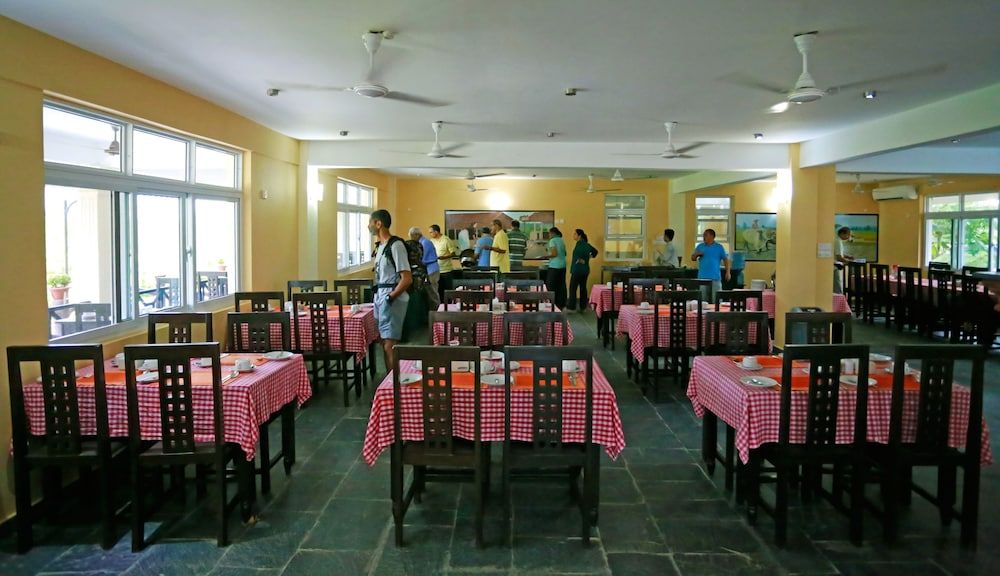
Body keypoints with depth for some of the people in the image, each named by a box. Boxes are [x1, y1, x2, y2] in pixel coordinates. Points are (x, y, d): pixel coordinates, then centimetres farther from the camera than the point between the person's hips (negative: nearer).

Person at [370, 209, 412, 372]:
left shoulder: (395, 245, -15)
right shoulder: (381, 246, 13)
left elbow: (407, 279, -19)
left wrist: (390, 297, -17)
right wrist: (379, 297, 9)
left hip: (391, 300, -9)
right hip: (380, 298, 9)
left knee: (390, 345, -8)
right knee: (385, 343, 15)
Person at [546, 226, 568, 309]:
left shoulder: (552, 241, -10)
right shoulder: (562, 241, 12)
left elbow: (554, 254, -18)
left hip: (555, 266, -7)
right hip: (563, 266, 7)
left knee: (550, 286, 0)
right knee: (561, 286, 9)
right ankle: (562, 304, 12)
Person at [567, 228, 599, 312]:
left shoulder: (579, 243, -13)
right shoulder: (586, 244, 13)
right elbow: (595, 251, 24)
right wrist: (590, 257, 13)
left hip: (578, 269, -9)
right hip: (585, 269, 9)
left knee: (573, 288, -4)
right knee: (583, 288, 11)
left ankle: (572, 307, -4)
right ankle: (583, 307, 13)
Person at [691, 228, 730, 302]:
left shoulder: (719, 247, 3)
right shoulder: (700, 246, 10)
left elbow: (726, 259, 4)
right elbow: (693, 258, 14)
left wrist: (728, 272, -3)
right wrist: (697, 254, -8)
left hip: (715, 277, -2)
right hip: (702, 277, 2)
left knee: (716, 298, 0)